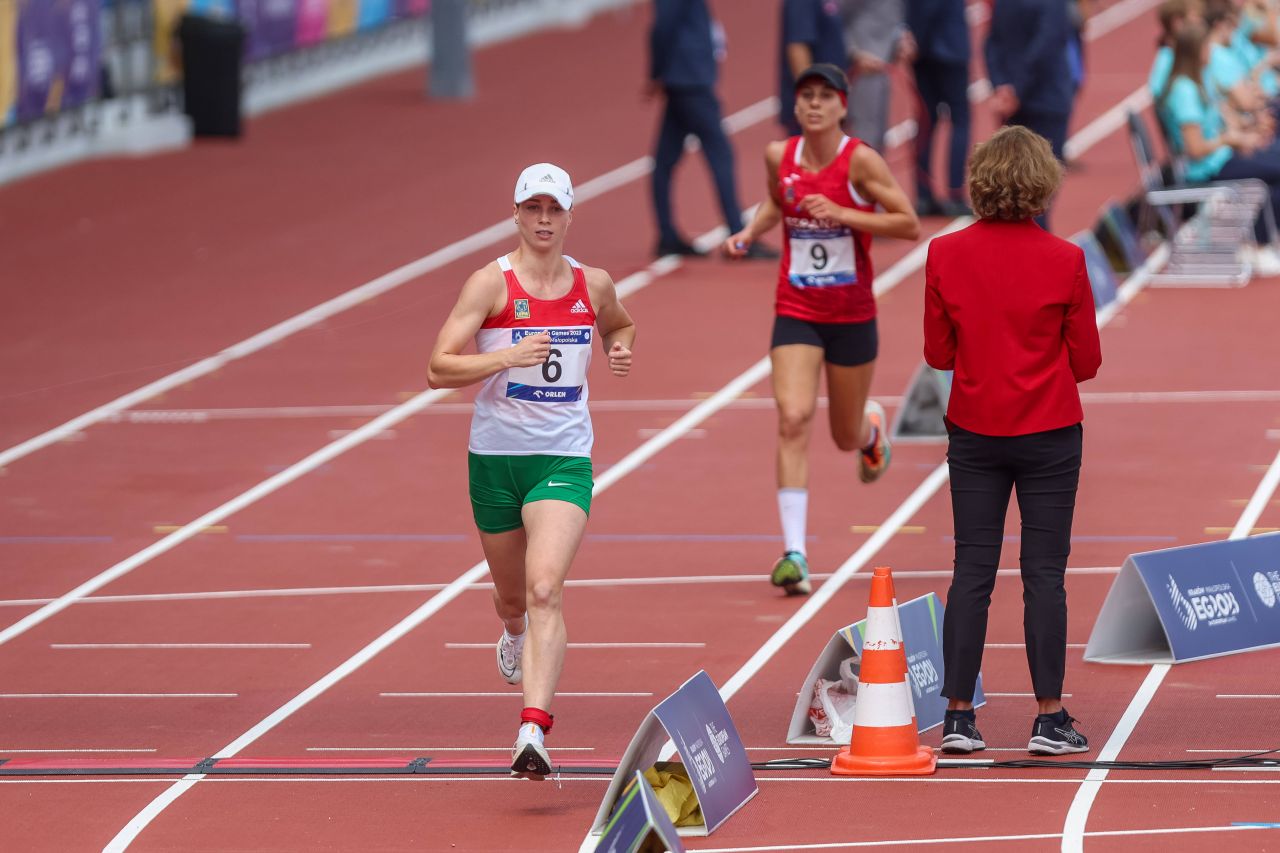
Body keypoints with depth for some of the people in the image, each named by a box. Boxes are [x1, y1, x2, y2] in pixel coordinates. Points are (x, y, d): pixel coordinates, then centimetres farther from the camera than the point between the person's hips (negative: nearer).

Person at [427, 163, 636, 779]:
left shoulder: (593, 285, 4)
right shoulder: (490, 283, -7)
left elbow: (620, 325, 28)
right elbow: (439, 369, -13)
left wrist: (620, 347, 5)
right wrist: (508, 357, -26)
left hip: (564, 459, 0)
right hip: (495, 455, 0)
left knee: (545, 590, -20)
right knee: (513, 595, 18)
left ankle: (534, 731, -29)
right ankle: (515, 634, 58)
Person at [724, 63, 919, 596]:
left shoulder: (860, 161, -13)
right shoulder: (779, 156, -1)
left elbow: (909, 225, -14)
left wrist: (841, 213, -23)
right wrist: (749, 234, 2)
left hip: (853, 317, -2)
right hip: (795, 313, 2)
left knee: (846, 437, 13)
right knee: (793, 418, -19)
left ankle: (872, 426, 54)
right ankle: (794, 553, -20)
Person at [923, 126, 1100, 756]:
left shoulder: (945, 255, -5)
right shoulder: (1064, 261, -11)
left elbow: (937, 353, 2)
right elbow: (1087, 361, -4)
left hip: (974, 434, 2)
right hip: (1049, 434, -2)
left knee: (972, 573, 6)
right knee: (1044, 574, 2)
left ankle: (958, 717, 5)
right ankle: (1049, 720, 3)